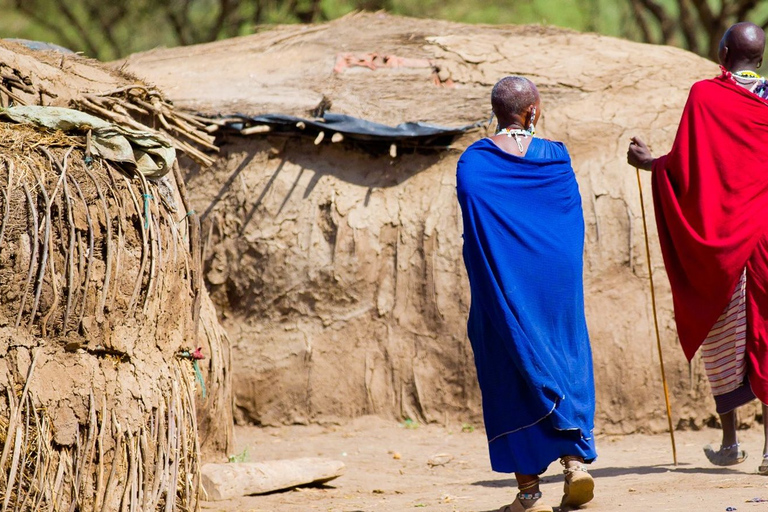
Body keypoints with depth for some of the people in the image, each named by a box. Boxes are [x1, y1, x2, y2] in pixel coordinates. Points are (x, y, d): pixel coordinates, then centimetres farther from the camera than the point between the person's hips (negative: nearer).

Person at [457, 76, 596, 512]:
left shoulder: (473, 163, -4)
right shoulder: (555, 157, 0)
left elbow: (472, 231, -6)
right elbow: (573, 221, 6)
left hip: (502, 288, -1)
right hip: (557, 280, 1)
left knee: (512, 379, 5)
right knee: (566, 365, 13)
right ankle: (577, 460, -5)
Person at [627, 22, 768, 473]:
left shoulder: (705, 96, -8)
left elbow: (686, 165, -12)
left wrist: (651, 163, 5)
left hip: (722, 236, -2)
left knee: (722, 339, 11)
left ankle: (730, 441, 16)